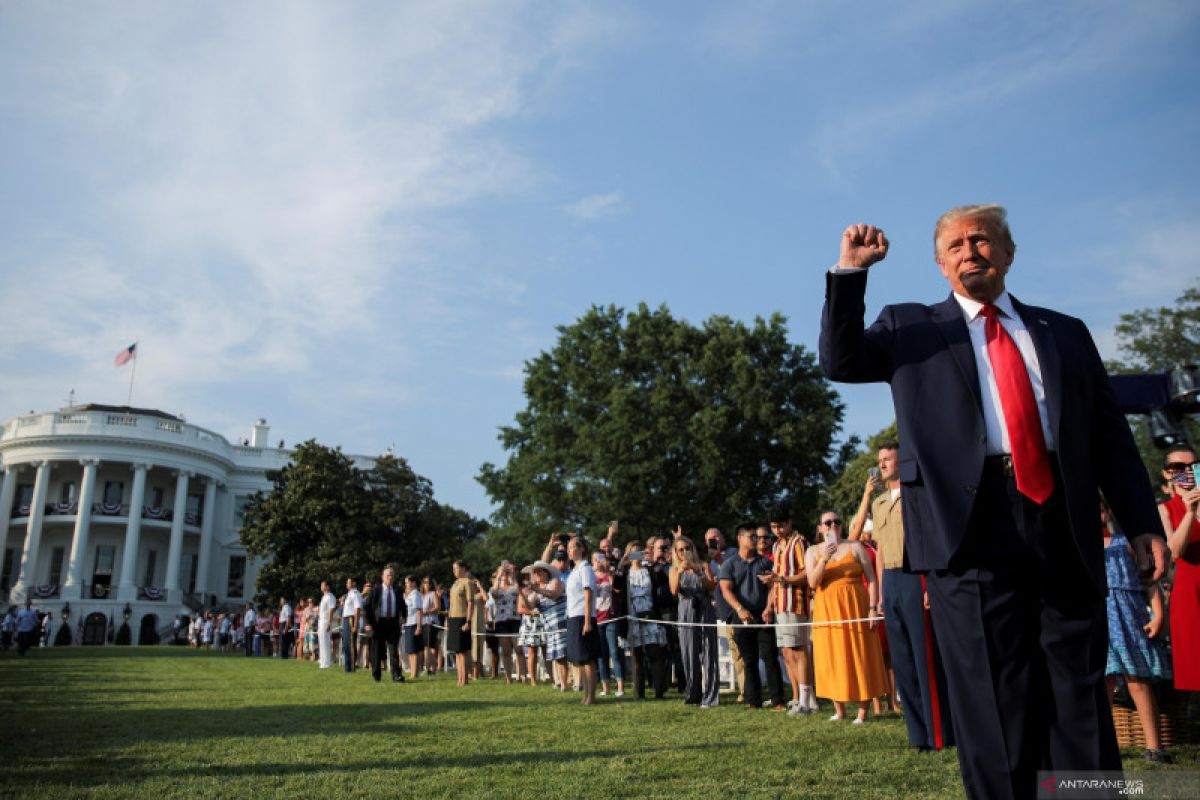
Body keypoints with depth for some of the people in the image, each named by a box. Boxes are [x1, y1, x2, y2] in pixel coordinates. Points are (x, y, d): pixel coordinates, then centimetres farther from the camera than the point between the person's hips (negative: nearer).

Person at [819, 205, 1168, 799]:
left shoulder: (1065, 333, 19)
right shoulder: (912, 327, 13)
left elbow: (1111, 436, 16)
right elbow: (839, 361, 0)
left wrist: (1142, 521, 8)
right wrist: (850, 272, -8)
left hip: (1063, 529, 3)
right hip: (971, 522, -2)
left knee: (1081, 695, 9)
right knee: (995, 700, 2)